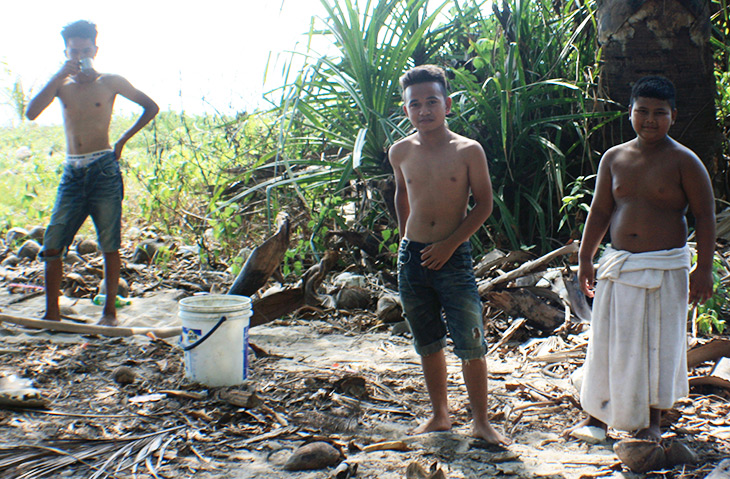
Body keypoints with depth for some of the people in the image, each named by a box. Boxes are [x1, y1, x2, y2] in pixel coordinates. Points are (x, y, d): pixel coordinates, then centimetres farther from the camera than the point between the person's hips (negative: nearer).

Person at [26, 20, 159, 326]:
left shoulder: (110, 82, 5)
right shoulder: (61, 84, 12)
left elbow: (151, 107, 13)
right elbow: (31, 113, -4)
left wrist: (123, 140, 5)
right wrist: (59, 75, -8)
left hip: (103, 168, -3)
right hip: (72, 171, 3)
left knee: (109, 245, 0)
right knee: (52, 245, -2)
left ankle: (109, 311, 10)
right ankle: (52, 313, 7)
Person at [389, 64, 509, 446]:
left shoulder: (468, 151, -7)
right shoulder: (400, 152, 4)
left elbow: (484, 204, -4)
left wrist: (449, 244, -10)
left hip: (453, 256, -3)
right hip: (412, 257, 4)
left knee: (470, 343, -5)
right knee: (427, 344, 13)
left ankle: (481, 422, 9)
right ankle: (440, 415, 26)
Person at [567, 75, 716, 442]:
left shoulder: (683, 161, -5)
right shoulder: (614, 158, 5)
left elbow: (705, 215, -4)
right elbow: (600, 211, 10)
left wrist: (704, 269, -8)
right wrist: (585, 257, 7)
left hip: (666, 267, -3)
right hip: (619, 265, 3)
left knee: (660, 344, 5)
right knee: (608, 342, 8)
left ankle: (652, 420, 22)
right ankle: (597, 416, 21)